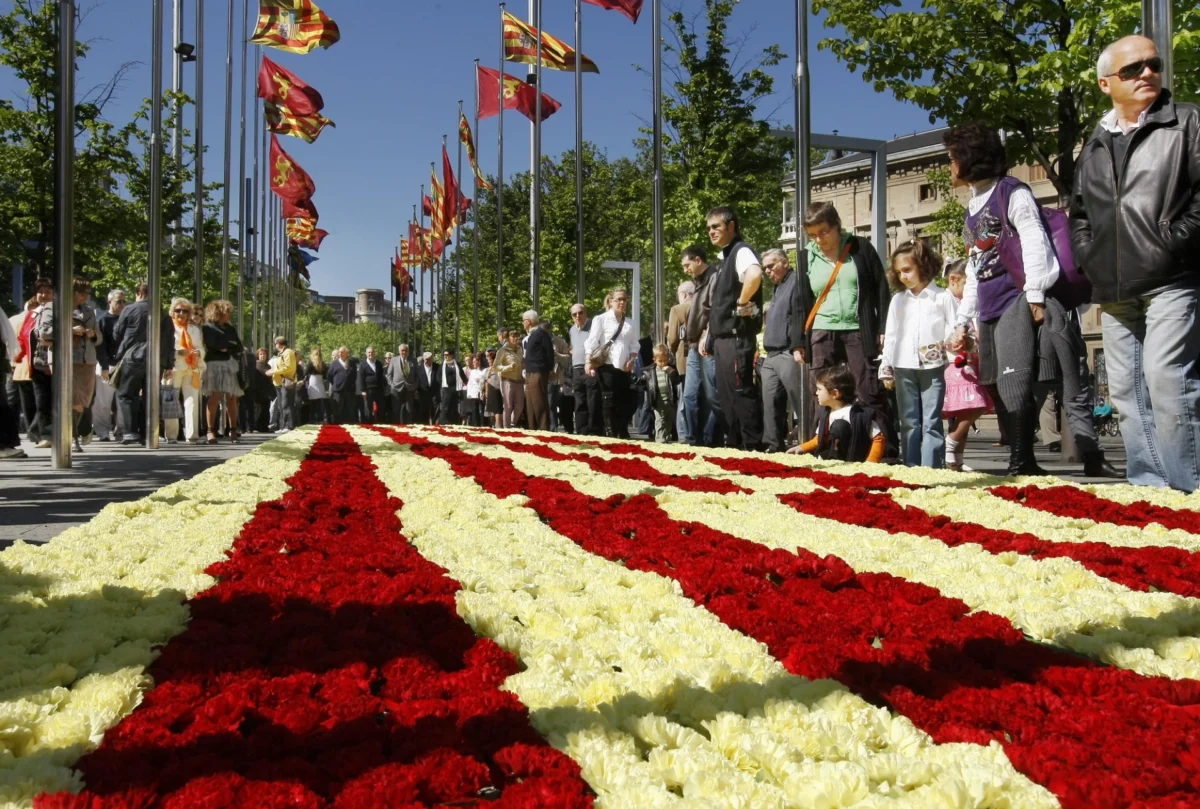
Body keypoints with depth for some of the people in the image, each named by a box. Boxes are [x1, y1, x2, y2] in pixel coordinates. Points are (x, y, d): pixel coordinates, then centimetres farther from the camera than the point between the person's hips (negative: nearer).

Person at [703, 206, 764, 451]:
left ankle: (754, 446, -5)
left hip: (736, 337, -10)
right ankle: (735, 444, 19)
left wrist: (742, 303, -22)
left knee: (742, 392, -9)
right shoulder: (725, 258, 19)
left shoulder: (741, 251, -11)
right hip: (722, 338, 10)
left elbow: (755, 274, -35)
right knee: (726, 395, 13)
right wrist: (710, 335, 19)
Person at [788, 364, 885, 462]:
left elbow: (879, 439, -13)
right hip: (826, 461, 7)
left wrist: (869, 464, -23)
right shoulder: (824, 413, 8)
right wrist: (802, 448, 9)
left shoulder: (858, 413, -15)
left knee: (839, 425, -24)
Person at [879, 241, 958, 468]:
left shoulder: (943, 297, 1)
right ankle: (910, 466, 12)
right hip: (904, 368, 4)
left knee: (931, 421, -4)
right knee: (908, 422, 7)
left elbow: (954, 330, 3)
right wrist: (886, 368, 10)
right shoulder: (898, 300, 12)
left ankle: (932, 467, -3)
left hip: (933, 367, -3)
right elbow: (890, 336, 13)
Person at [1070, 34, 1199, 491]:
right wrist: (1088, 257, 11)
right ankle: (1147, 486, 13)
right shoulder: (1093, 148, 18)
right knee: (1126, 389, 6)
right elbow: (1078, 213, 25)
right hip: (1114, 290, 6)